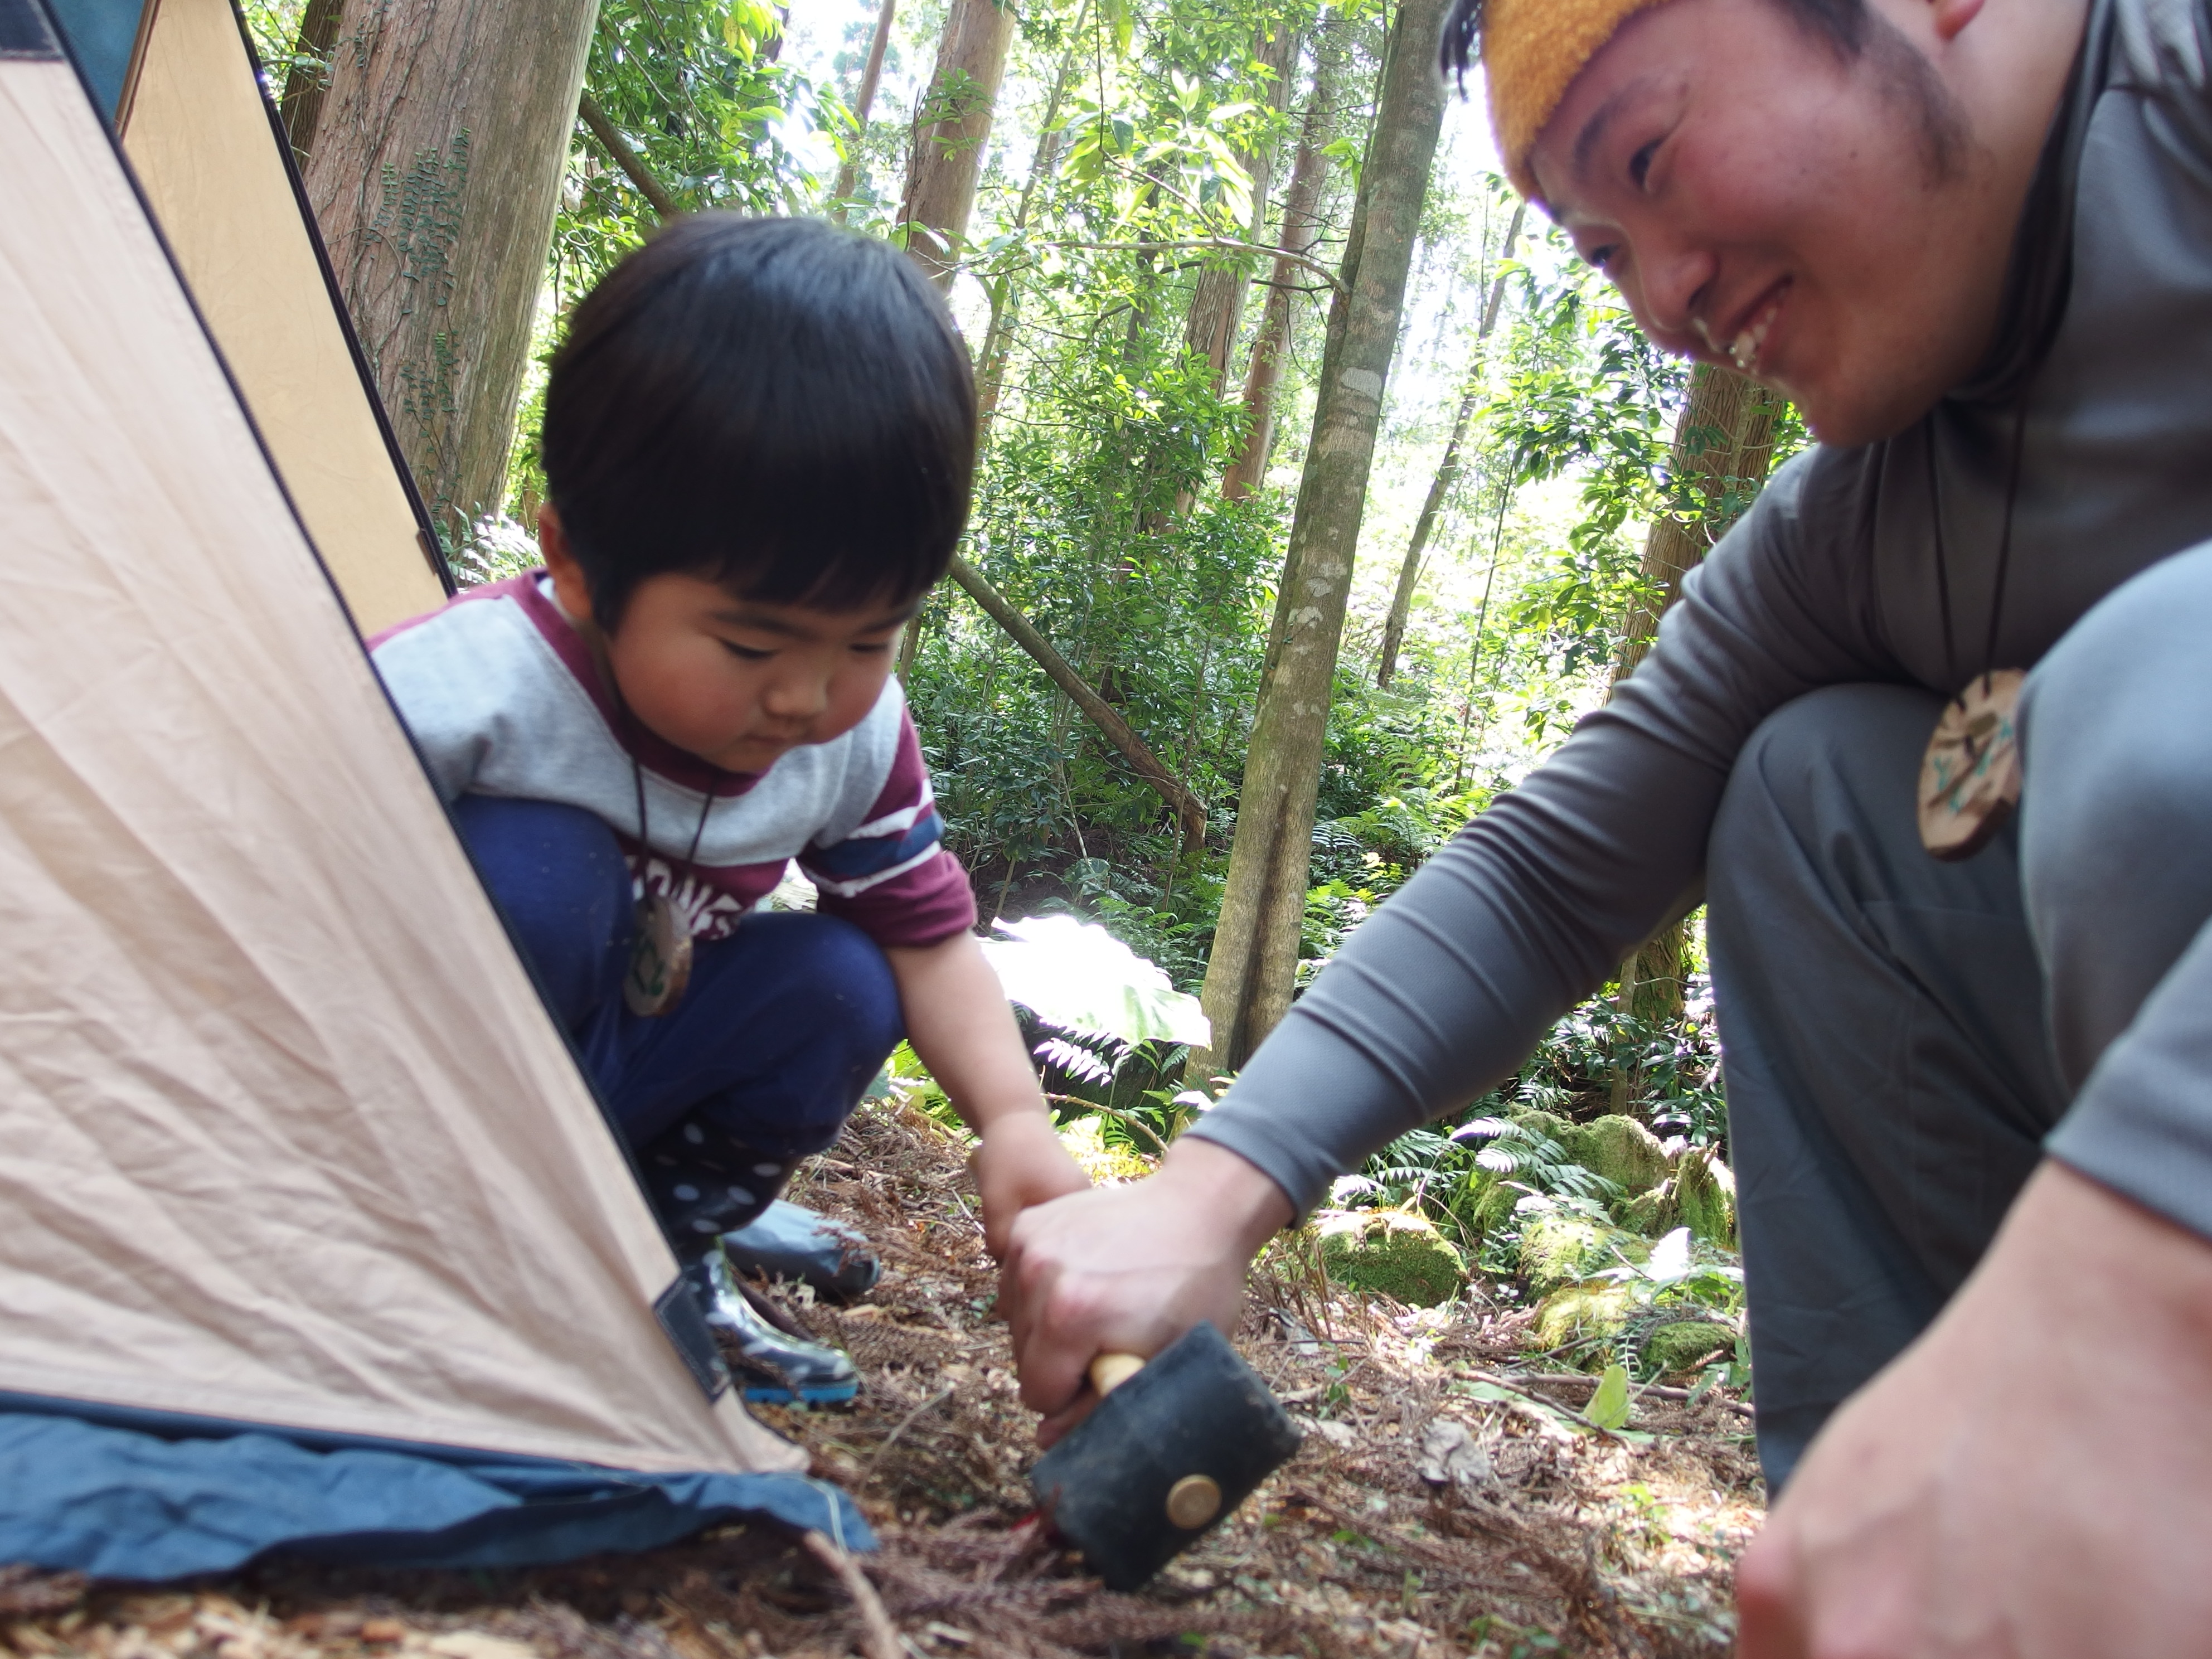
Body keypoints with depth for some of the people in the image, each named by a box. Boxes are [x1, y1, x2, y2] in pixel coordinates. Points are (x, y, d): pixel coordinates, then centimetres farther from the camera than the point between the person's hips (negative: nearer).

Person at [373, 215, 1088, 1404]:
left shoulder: (859, 736, -15)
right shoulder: (453, 692, -32)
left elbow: (929, 932, -3)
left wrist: (1013, 1118, -19)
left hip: (601, 1073, 5)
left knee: (847, 983, -16)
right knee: (531, 868, -32)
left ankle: (660, 1251, 3)